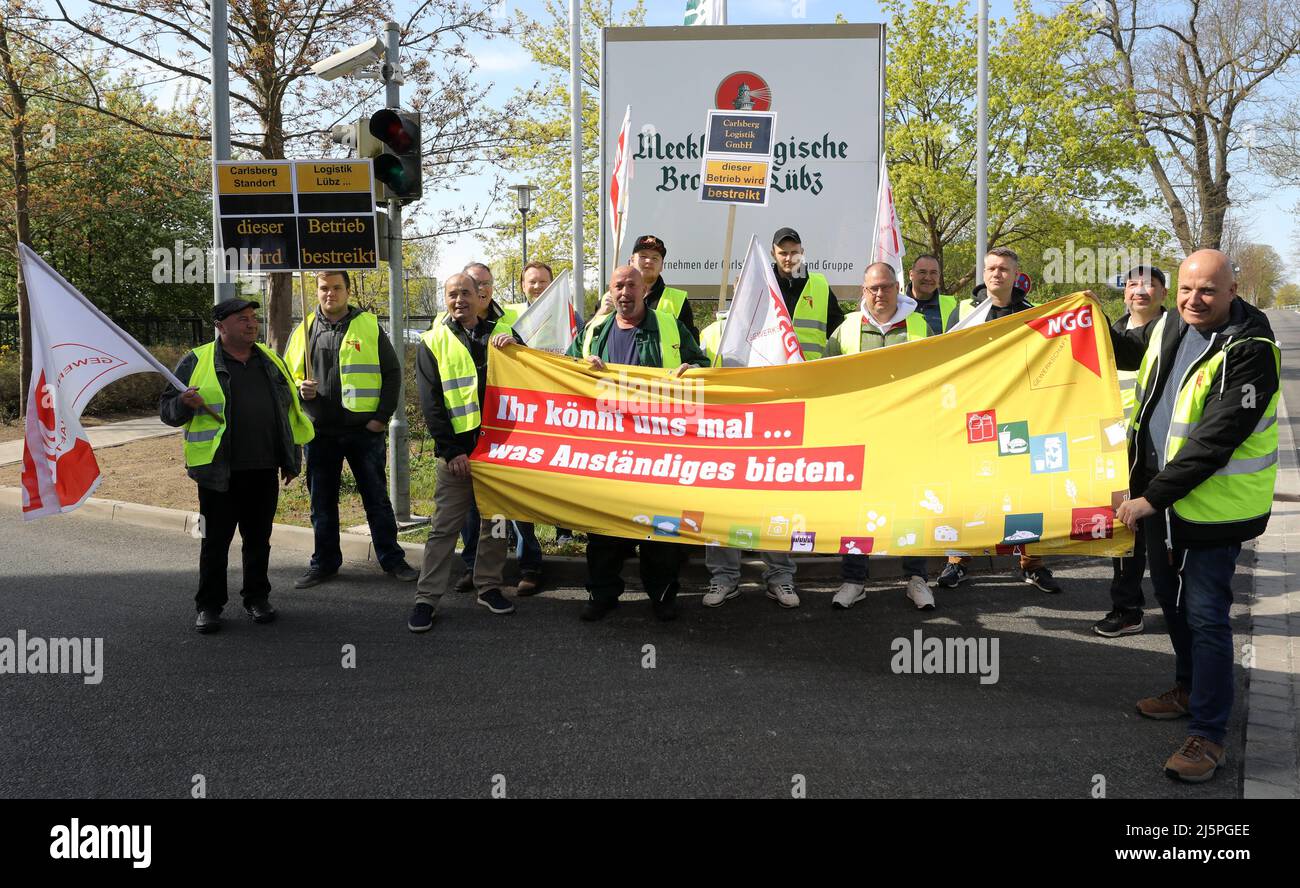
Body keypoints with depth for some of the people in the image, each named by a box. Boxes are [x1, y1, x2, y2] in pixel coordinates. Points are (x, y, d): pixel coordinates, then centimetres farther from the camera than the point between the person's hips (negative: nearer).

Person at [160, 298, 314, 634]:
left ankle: (257, 598, 23)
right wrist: (185, 402, -21)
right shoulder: (197, 362, 1)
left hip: (264, 470, 3)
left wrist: (293, 459, 15)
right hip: (219, 471, -3)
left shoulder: (271, 361, 13)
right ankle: (209, 606, 15)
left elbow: (290, 410, 19)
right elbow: (166, 410, 2)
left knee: (258, 537, 11)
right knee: (215, 540, 4)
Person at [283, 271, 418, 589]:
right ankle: (324, 562, 23)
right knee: (322, 502, 11)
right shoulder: (305, 330, 7)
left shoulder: (369, 326, 0)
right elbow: (288, 373, 15)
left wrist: (382, 417, -6)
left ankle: (392, 559, 16)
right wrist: (299, 389, -8)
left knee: (376, 498, 5)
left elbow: (392, 373, 1)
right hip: (320, 432, 3)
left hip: (365, 430, -3)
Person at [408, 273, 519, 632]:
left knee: (495, 520, 11)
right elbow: (431, 402, -2)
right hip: (456, 449, -3)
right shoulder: (434, 342, 3)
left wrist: (514, 348, -10)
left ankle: (489, 586, 23)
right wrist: (451, 450, -10)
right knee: (444, 525, -1)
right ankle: (427, 598, 5)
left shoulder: (499, 335, 10)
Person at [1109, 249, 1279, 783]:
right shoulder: (1170, 328, 4)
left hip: (1212, 504, -8)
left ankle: (1209, 734, 8)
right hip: (1160, 496, 8)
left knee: (1205, 615, -4)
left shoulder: (1250, 351, -20)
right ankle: (1190, 689, 41)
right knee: (1172, 599, 20)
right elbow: (1127, 352, 28)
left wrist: (1154, 496, -26)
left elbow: (1213, 440, -26)